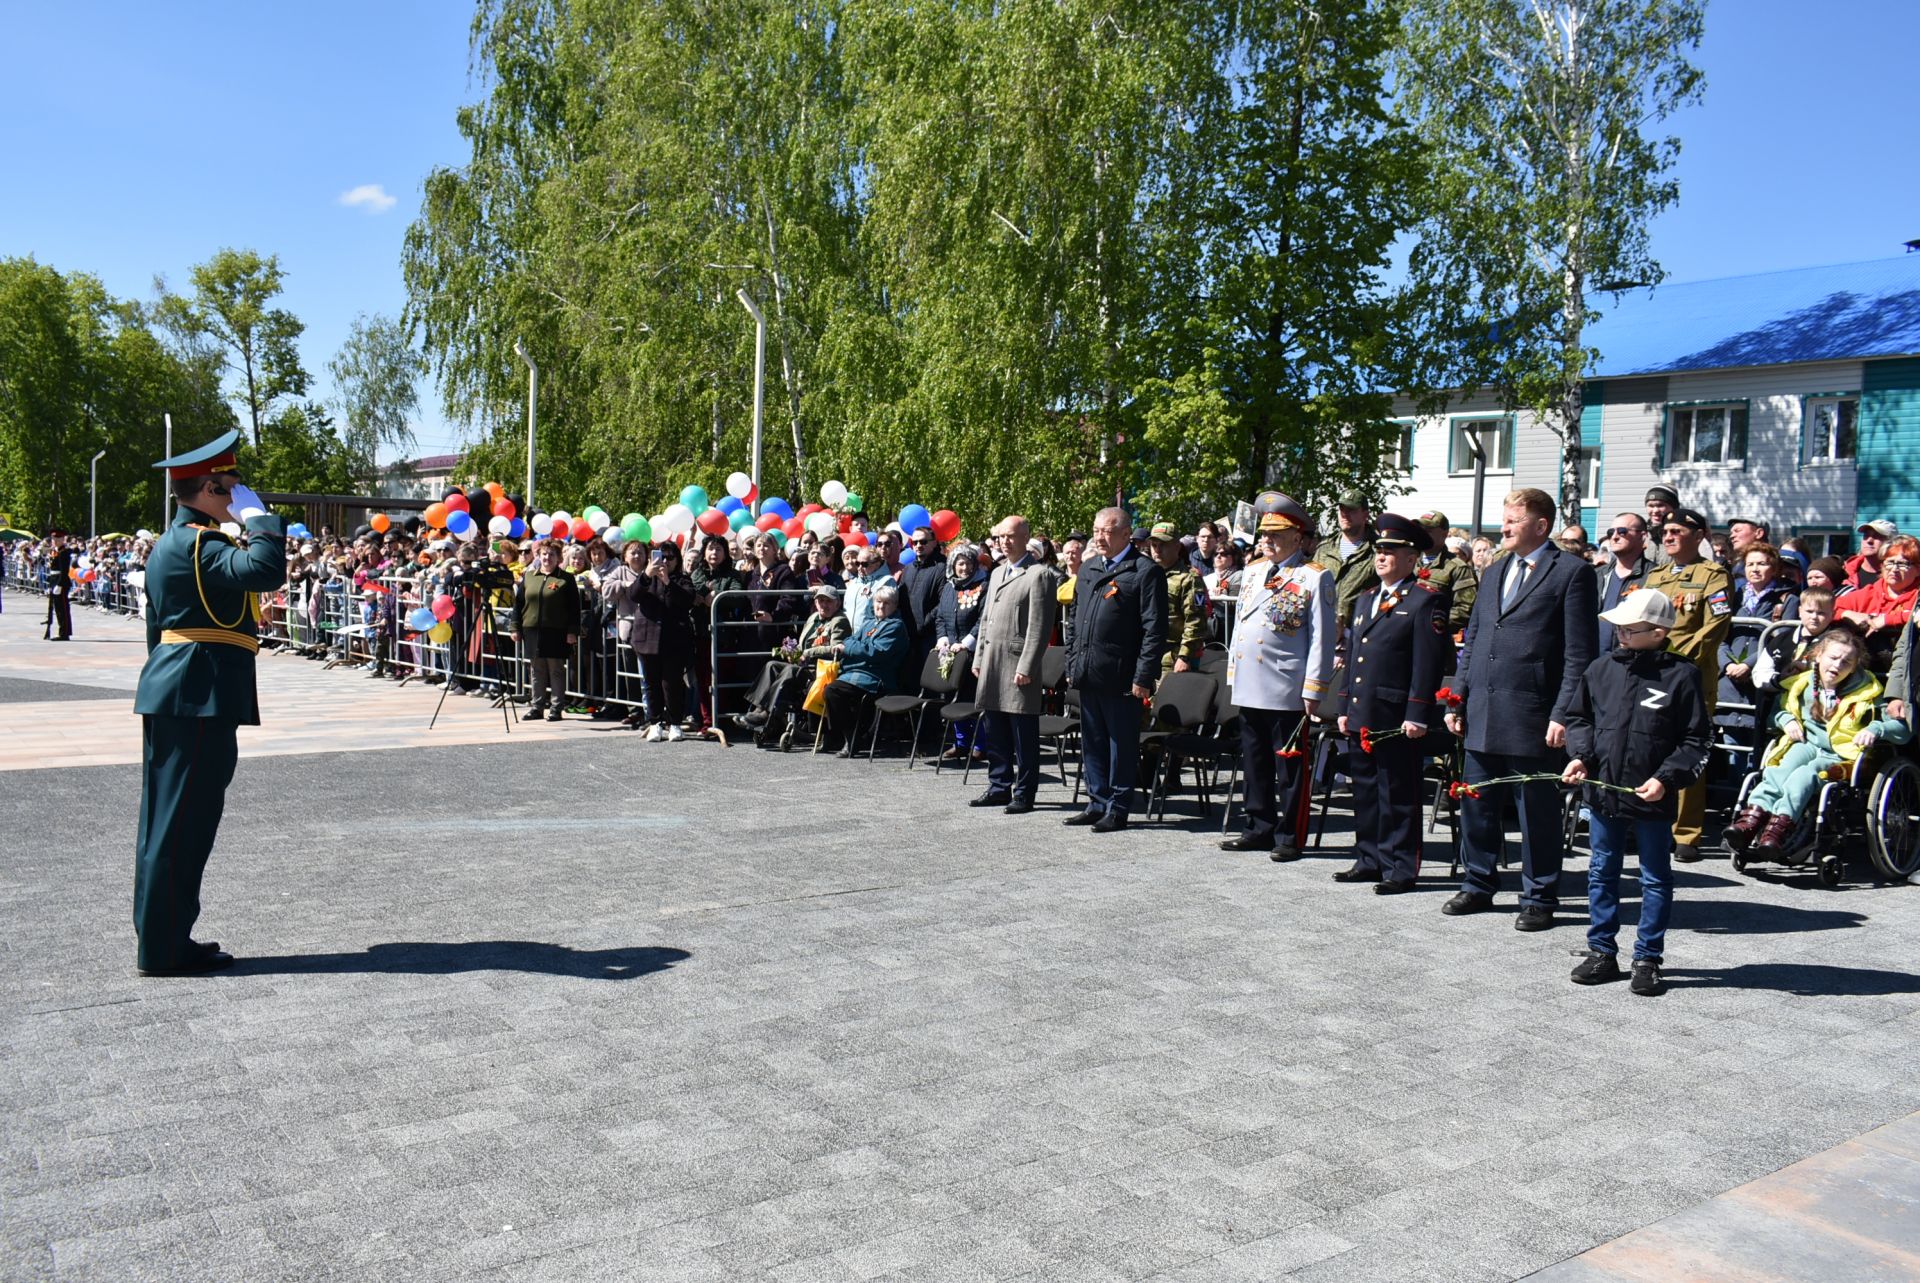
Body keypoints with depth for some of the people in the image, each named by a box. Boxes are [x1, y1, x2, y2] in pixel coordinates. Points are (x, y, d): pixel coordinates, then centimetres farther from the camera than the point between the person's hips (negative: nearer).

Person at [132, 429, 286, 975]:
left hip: (170, 695, 11)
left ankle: (161, 936, 23)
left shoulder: (171, 543, 18)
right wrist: (257, 514, -16)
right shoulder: (198, 543, -14)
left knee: (167, 818, 14)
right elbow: (264, 570, -31)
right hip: (200, 698, -11)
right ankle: (164, 948, 3)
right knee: (184, 821, -4)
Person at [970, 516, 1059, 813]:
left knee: (1023, 733, -1)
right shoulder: (997, 573, 19)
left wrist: (1026, 667, -17)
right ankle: (999, 786, 23)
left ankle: (1024, 793, 6)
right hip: (992, 665, 8)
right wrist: (979, 659, 15)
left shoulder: (1038, 575, -8)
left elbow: (1040, 627, -13)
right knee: (994, 731, 13)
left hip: (1018, 665, -8)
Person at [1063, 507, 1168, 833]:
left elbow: (1154, 629, -11)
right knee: (1092, 744, 13)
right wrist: (1072, 663, 15)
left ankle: (1117, 809, 10)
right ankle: (1098, 803, 23)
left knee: (1122, 747, 2)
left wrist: (1143, 677, -15)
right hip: (1087, 676, 7)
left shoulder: (1147, 572, -7)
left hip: (1120, 679, -7)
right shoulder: (1088, 570, 16)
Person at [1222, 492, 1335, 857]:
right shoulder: (1252, 572, 14)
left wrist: (1313, 690, -13)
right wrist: (1233, 672, 16)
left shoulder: (1316, 578, -6)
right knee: (1254, 763, 13)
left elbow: (1323, 639, -9)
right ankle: (1259, 829, 24)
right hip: (1248, 687, 7)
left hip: (1286, 690, -7)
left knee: (1289, 766, 2)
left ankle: (1289, 836, 10)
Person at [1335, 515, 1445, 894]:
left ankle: (1400, 869, 8)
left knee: (1398, 796, 0)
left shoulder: (1426, 600, -6)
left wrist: (1416, 716, -17)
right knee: (1366, 792, 14)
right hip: (1361, 717, 8)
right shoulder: (1365, 599, 18)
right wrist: (1346, 708, 16)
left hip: (1396, 718, -8)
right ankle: (1369, 860, 24)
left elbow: (1428, 663, -12)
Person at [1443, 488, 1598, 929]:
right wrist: (1457, 699, 12)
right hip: (1482, 715, 7)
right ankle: (1479, 885, 27)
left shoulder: (1572, 572, -4)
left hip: (1532, 718, -7)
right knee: (1477, 805, 13)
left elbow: (1579, 653, -9)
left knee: (1538, 812, 4)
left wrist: (1563, 714, -15)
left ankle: (1539, 897, 16)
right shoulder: (1494, 574, 17)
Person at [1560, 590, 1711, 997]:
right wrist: (1580, 756, -2)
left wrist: (1666, 778, -16)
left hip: (1653, 799, -4)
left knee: (1655, 880, 9)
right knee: (1602, 874, 13)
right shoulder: (1601, 669, 2)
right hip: (1602, 793, 4)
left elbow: (1697, 740, -6)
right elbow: (1579, 717, 14)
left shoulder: (1681, 675, -9)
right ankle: (1602, 952, 25)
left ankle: (1648, 959, 20)